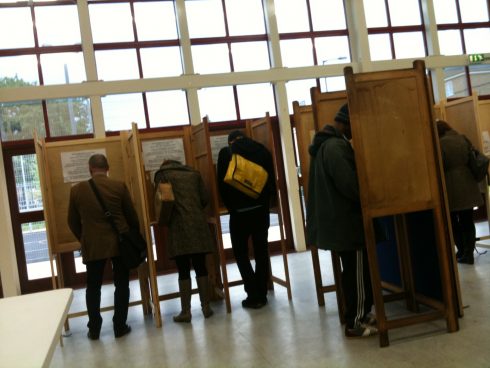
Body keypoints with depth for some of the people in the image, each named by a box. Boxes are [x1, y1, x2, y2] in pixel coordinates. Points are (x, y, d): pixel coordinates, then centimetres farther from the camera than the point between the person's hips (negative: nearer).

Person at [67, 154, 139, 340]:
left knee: (93, 287, 13)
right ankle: (120, 327, 14)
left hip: (93, 245, 1)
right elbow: (132, 216, 1)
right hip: (119, 242, -1)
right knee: (121, 285, 10)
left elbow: (73, 222, 6)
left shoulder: (76, 190, -2)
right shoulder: (119, 186, -6)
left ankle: (94, 329, 19)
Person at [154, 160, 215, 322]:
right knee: (201, 268, 8)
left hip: (178, 227, -3)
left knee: (183, 271, 0)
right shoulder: (194, 173, 18)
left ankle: (186, 311, 4)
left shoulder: (162, 175, 8)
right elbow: (205, 199, 11)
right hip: (198, 225, 3)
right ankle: (206, 307, 12)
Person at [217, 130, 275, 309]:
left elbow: (223, 184, -4)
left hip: (240, 211, -3)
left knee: (240, 253, 8)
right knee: (261, 252, 11)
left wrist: (231, 206, 7)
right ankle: (261, 294, 15)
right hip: (261, 209, 3)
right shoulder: (262, 150, 7)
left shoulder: (226, 153, -2)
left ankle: (254, 295, 4)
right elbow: (272, 179, 6)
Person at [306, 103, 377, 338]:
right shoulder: (336, 146, -20)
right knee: (359, 274, 0)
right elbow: (350, 185, -26)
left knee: (353, 272, 19)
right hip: (346, 221, -10)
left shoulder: (325, 143, 13)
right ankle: (355, 323, 10)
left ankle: (358, 316, 30)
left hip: (337, 219, 10)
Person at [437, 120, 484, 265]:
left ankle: (462, 251, 17)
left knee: (453, 221, 10)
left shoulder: (440, 143, -10)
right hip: (467, 185, 6)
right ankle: (468, 254, 12)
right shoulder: (463, 138, 9)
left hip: (451, 187, -6)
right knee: (467, 221, 9)